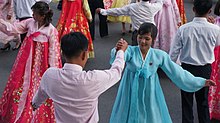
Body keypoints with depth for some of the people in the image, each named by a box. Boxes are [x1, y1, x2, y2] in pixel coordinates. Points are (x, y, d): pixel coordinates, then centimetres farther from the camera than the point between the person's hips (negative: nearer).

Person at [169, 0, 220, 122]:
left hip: (187, 68, -1)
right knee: (203, 101, 19)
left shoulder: (183, 29, -18)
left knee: (187, 101, 13)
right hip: (205, 70, 1)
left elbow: (174, 52, -11)